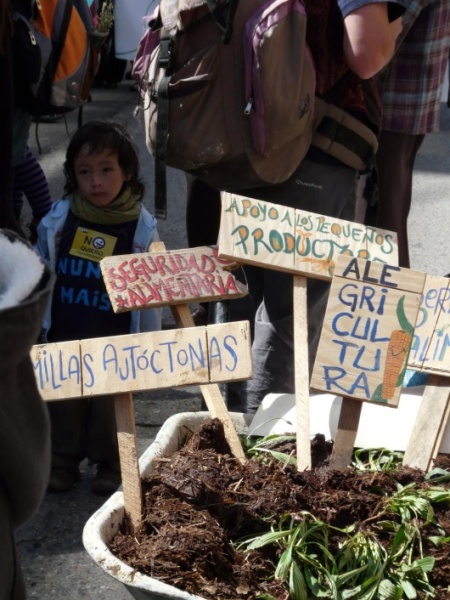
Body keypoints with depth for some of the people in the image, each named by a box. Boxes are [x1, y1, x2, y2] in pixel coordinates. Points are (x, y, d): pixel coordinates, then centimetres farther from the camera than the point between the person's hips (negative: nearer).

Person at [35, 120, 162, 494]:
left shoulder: (142, 228, -11)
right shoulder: (59, 219, -6)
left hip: (115, 342, -2)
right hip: (64, 338, 2)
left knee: (110, 406, 11)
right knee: (64, 403, 14)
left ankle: (109, 464, 30)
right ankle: (63, 461, 32)